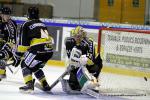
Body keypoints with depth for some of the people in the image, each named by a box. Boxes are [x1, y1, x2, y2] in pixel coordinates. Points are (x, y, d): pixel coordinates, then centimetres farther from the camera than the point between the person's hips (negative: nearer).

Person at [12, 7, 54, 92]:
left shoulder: (26, 25, 4)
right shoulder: (43, 24, 25)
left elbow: (23, 43, 0)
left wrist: (18, 57, 7)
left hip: (39, 49, -7)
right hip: (49, 50, 7)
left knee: (25, 65, 7)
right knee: (35, 67, 26)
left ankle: (29, 85, -10)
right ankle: (45, 85, 25)